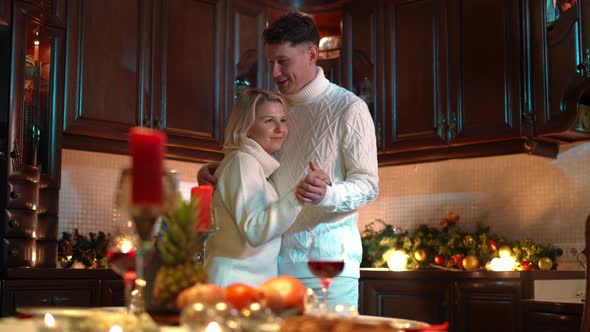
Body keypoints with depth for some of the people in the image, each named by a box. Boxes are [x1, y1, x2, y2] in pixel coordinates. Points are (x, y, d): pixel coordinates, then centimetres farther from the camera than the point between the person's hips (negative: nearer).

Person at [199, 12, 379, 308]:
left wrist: (327, 195, -28)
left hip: (327, 261, -5)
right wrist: (213, 170, 1)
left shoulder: (349, 109, -5)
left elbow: (367, 184, -7)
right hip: (277, 258, 5)